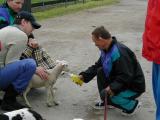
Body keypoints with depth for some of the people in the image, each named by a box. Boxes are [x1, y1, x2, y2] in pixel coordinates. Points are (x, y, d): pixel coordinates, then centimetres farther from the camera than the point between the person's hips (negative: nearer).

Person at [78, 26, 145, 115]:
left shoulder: (119, 53, -29)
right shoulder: (107, 49, 1)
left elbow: (126, 76, -30)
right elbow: (97, 66, 12)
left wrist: (112, 87, -33)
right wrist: (84, 76, 3)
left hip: (134, 86, -9)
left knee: (105, 94, -22)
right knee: (101, 72, 0)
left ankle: (132, 104, -2)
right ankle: (106, 101, 14)